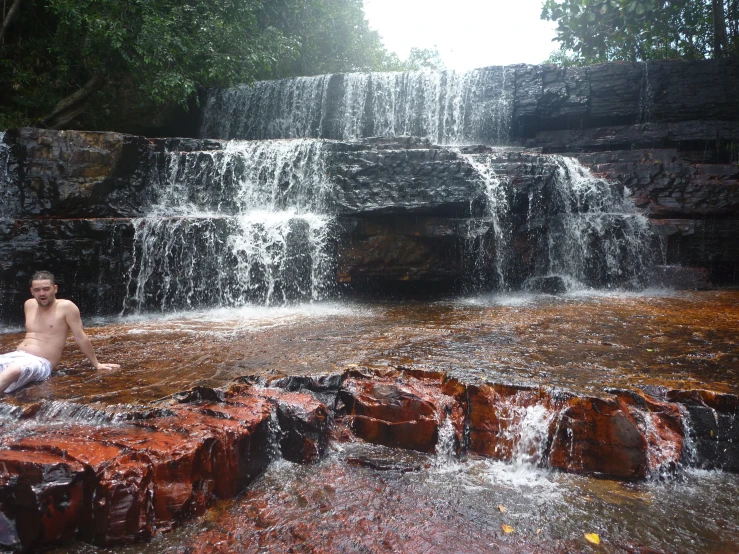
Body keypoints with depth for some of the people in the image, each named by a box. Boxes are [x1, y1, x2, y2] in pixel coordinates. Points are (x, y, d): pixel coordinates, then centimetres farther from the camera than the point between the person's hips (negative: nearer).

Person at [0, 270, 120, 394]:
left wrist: (96, 364, 2)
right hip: (17, 356, 7)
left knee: (13, 370, -41)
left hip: (41, 363, -7)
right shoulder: (29, 305, 15)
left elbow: (81, 338, -2)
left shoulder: (66, 307, -5)